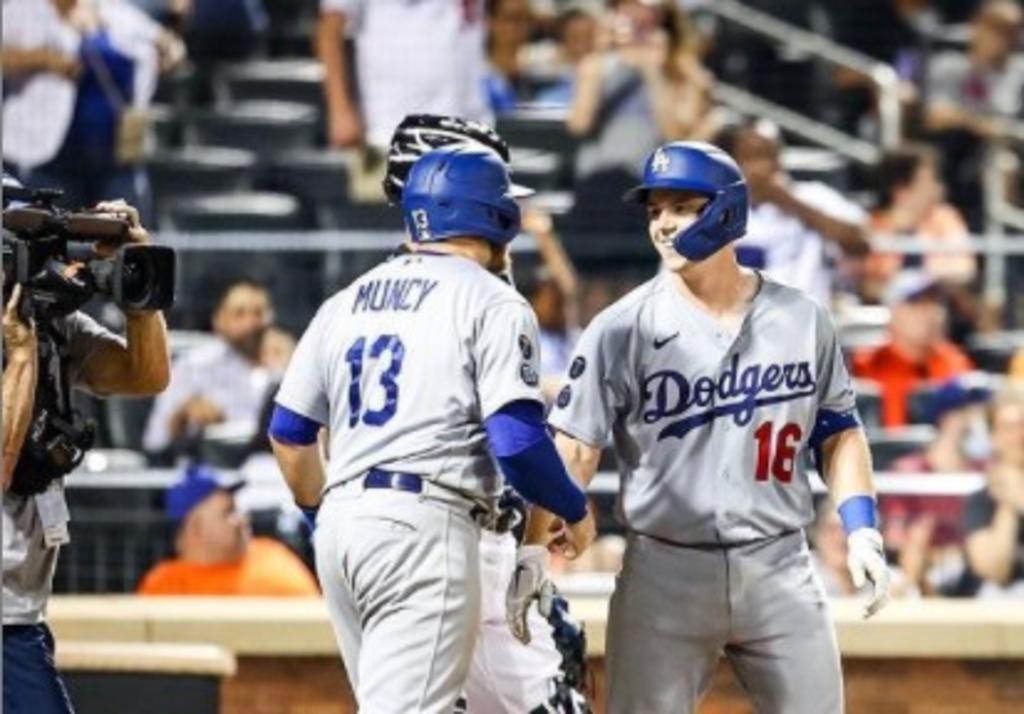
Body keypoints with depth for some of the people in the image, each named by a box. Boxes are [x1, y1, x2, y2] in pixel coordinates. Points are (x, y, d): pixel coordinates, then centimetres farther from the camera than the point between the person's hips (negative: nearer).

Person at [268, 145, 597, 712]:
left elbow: (288, 432, 19)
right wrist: (575, 511, 4)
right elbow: (516, 440, -12)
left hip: (341, 522, 7)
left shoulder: (347, 301, 18)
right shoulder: (492, 302, -2)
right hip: (424, 524, -7)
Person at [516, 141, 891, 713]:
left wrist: (862, 532, 1)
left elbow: (838, 433, 14)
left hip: (780, 572, 2)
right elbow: (574, 451, -7)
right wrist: (530, 556, -19)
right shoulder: (622, 329, -3)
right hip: (664, 574, -2)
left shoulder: (803, 320, 5)